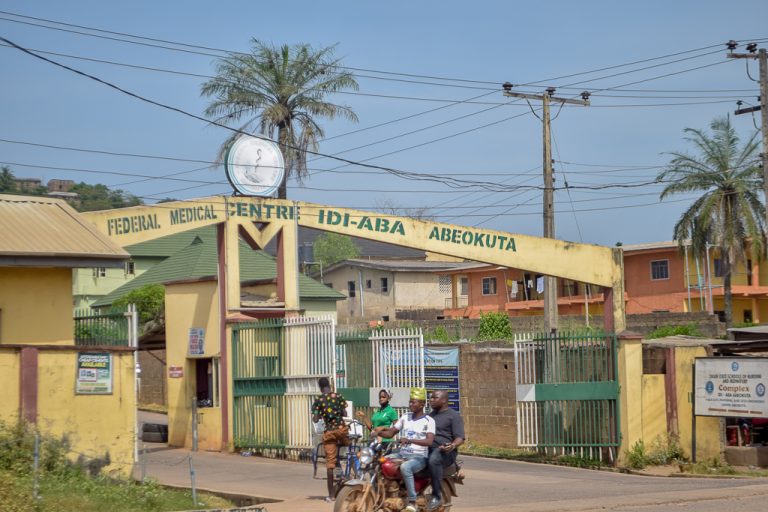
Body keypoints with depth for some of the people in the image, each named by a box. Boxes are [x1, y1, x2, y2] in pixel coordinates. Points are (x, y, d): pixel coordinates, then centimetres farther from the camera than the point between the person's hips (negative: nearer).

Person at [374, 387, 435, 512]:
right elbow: (391, 433, 14)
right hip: (402, 454, 7)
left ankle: (412, 502, -32)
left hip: (419, 457, -7)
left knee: (405, 467, -38)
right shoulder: (405, 417, 15)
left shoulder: (429, 421, -3)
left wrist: (409, 440, -32)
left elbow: (429, 441, -19)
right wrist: (378, 432, -8)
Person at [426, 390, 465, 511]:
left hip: (445, 450, -8)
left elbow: (460, 438, -8)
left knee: (434, 460, -40)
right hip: (428, 449, 8)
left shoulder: (454, 415, 1)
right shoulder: (430, 415, 24)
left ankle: (437, 495, -31)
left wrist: (452, 445, -30)